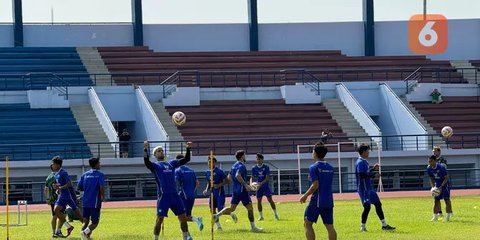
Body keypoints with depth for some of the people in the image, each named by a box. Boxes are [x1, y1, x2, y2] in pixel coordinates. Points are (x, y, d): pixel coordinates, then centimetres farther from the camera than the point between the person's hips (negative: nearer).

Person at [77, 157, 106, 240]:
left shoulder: (85, 174, 8)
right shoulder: (100, 175, -6)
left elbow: (79, 187, 7)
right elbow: (102, 187, -19)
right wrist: (103, 197, -3)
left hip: (85, 202, 4)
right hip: (95, 202, -4)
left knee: (85, 222, 10)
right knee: (95, 222, 2)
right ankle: (85, 232, -25)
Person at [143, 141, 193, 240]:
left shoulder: (171, 163, 19)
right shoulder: (155, 165, 4)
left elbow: (186, 159, 18)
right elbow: (147, 162, -17)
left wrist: (188, 149, 5)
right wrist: (145, 149, -28)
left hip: (174, 195, 5)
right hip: (163, 196, -5)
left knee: (183, 217, 7)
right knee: (159, 219, -6)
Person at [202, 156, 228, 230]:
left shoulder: (219, 171, -11)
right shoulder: (207, 172, 9)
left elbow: (226, 181, -9)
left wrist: (219, 185, -22)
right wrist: (206, 189, 3)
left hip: (220, 193, -7)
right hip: (212, 193, 7)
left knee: (220, 209, -12)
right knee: (212, 210, 3)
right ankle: (218, 226, 14)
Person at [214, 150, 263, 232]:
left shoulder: (234, 166, 13)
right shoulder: (241, 166, -14)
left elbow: (229, 177, 19)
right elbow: (238, 175, -29)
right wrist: (245, 185, -27)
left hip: (235, 190, 8)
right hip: (242, 190, -8)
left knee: (232, 208, 11)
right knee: (249, 208, 0)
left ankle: (217, 215, -5)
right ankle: (253, 227, 3)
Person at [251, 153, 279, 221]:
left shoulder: (266, 167, -7)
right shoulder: (254, 168, 1)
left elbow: (267, 178, -12)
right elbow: (253, 177, 6)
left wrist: (261, 183, -25)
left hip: (266, 186, -2)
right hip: (258, 187, 2)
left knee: (270, 200, -4)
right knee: (259, 201, -2)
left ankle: (275, 214, 8)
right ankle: (261, 216, 6)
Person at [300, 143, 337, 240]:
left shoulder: (313, 167, -10)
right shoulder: (330, 168, 11)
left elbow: (315, 185, -18)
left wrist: (305, 195, -7)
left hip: (317, 200, -6)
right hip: (329, 200, 6)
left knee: (307, 224, 6)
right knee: (329, 226, 4)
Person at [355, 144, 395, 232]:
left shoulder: (365, 162, 15)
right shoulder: (360, 162, -15)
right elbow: (362, 175, -25)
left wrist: (373, 169, 14)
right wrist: (373, 175, -21)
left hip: (369, 188, 10)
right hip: (363, 189, -10)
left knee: (378, 204, 11)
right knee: (367, 207, -9)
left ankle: (384, 225, 16)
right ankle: (363, 227, 1)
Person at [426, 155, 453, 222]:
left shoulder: (441, 167, -26)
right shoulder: (429, 168, -9)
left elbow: (446, 178, -19)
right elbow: (431, 179, 4)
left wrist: (441, 186, -26)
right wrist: (433, 187, -10)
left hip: (444, 184, -5)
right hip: (437, 185, 5)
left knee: (447, 200, -9)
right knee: (436, 201, 3)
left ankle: (448, 216, -3)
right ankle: (435, 217, 10)